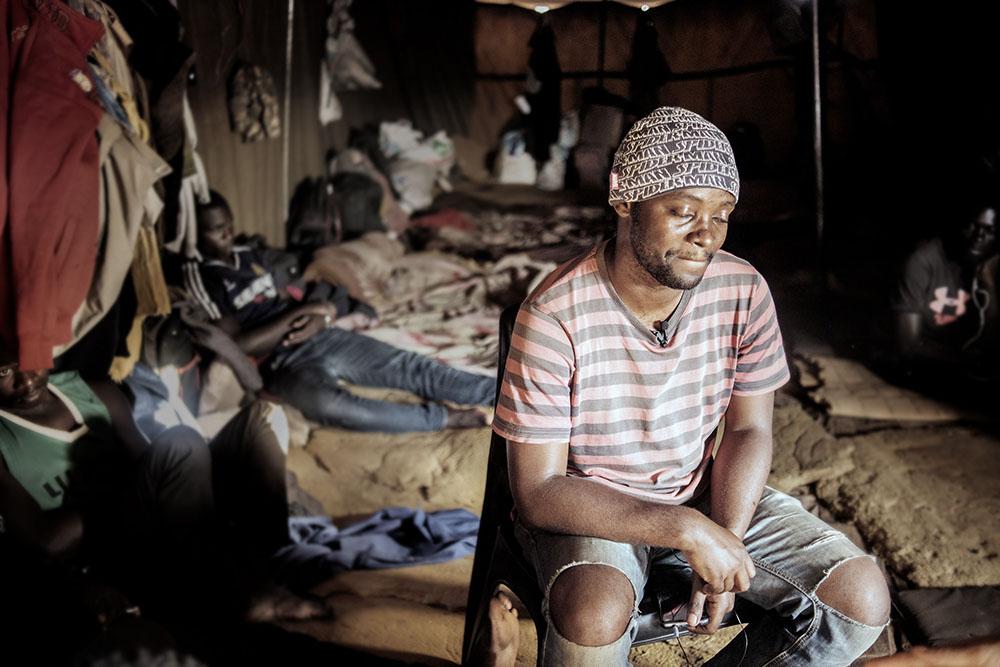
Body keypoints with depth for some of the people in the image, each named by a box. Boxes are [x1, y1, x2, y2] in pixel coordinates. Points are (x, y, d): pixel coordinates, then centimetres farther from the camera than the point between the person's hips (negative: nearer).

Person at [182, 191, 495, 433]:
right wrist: (300, 313, -13)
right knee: (329, 404, -39)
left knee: (408, 365, -9)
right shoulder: (198, 276, -5)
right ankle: (446, 418, -35)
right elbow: (237, 345, -14)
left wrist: (319, 318, -4)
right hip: (283, 360, -7)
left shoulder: (249, 256, 17)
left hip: (321, 336, 7)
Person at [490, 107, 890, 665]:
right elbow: (537, 491, -22)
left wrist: (724, 545, -17)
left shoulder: (744, 292, -10)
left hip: (707, 497, 5)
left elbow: (749, 431, 0)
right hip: (587, 510, -4)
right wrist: (687, 530, -30)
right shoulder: (554, 317, -24)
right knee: (595, 614, -36)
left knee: (862, 597, -11)